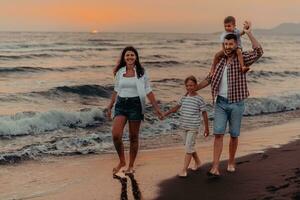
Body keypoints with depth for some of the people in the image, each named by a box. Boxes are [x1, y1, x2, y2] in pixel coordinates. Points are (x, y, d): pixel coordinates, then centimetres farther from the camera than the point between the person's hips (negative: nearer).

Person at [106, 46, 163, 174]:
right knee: (116, 135, -12)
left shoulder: (141, 72, 0)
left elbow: (148, 91, 1)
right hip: (121, 105, 2)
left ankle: (131, 166, 18)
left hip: (135, 105, -2)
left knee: (133, 137, 4)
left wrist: (156, 108, -4)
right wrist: (110, 107, 20)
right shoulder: (119, 72, 7)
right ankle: (122, 161, 10)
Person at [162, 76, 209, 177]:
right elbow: (176, 108, 18)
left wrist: (206, 128, 0)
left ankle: (184, 169, -6)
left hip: (193, 127, -6)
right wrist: (165, 114, 10)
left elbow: (204, 114, -2)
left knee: (189, 147, -8)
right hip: (184, 126, 6)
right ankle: (198, 162, 36)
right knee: (189, 146, 16)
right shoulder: (184, 98, 8)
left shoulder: (199, 99, -7)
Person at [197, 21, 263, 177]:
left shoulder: (242, 59, -3)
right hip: (220, 103, 2)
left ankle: (231, 163, 27)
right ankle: (215, 168, -11)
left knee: (234, 135, 9)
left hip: (236, 104, -2)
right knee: (218, 134, -7)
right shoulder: (220, 61, 7)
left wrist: (249, 33, -21)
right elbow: (210, 79, 14)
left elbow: (258, 52, -20)